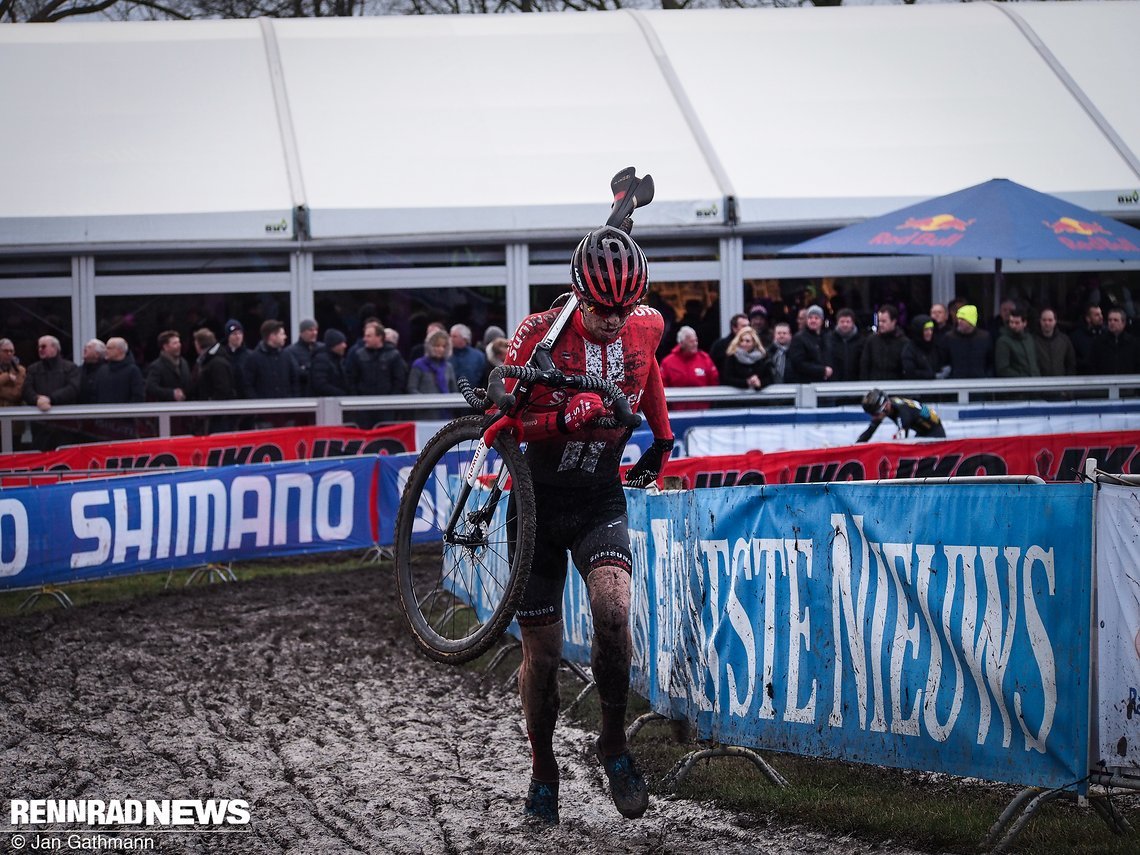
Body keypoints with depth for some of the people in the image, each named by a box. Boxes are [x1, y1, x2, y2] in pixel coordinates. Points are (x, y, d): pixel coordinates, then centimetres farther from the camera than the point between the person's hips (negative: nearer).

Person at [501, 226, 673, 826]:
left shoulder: (645, 327, -6)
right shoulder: (539, 336, -17)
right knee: (542, 651, 3)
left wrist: (662, 438, 21)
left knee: (613, 612, -25)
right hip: (539, 504, -1)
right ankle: (543, 771, 23)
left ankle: (614, 742, -5)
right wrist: (564, 419, -33)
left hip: (601, 500, 1)